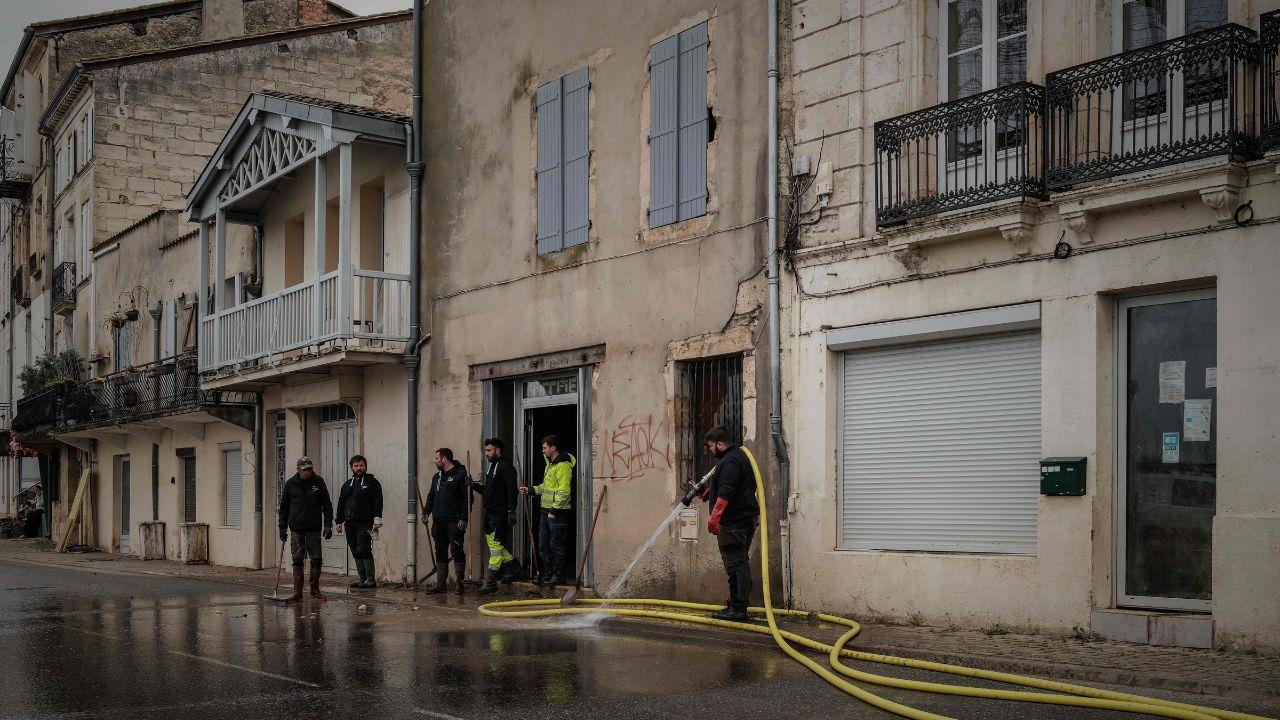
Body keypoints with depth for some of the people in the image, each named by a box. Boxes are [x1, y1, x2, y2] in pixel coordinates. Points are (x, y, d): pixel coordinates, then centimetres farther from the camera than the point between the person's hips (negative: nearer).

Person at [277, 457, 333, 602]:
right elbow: (283, 507, 9)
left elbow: (327, 505, 4)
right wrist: (282, 528, 5)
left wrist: (328, 525, -3)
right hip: (296, 528, 0)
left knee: (316, 560, 0)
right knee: (297, 560, 0)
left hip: (314, 528, 0)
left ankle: (315, 590, 11)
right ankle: (297, 592, 3)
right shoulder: (290, 484, 3)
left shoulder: (318, 482, 1)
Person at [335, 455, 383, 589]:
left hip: (365, 523, -6)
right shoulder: (347, 484, 19)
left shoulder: (372, 482, 1)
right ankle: (363, 578, 13)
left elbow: (378, 502, -6)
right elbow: (341, 504, 22)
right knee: (356, 552, 7)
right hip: (350, 523, 6)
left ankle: (371, 579, -7)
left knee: (364, 550, -12)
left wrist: (377, 520, -15)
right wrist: (339, 521, 16)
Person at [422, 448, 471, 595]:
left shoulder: (461, 474, -5)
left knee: (457, 552, -7)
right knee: (440, 553, 8)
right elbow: (431, 496, 24)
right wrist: (425, 512, 9)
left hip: (454, 522, -8)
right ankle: (441, 583, 12)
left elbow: (467, 498, -11)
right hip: (439, 522, 8)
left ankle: (460, 584, -2)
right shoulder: (437, 477, 19)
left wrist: (464, 518, -17)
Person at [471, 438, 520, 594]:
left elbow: (511, 490, -18)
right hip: (490, 513, 10)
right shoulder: (492, 466, 19)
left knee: (496, 546, -7)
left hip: (500, 514, -10)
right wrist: (474, 485, 8)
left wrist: (511, 511, -24)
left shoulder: (505, 467, -12)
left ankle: (490, 583, -6)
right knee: (493, 543, 12)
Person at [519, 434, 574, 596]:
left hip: (558, 512, -11)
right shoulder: (550, 464, 18)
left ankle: (557, 579, 4)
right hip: (547, 511, 11)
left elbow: (563, 491, -22)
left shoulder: (563, 466, -16)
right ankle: (548, 578, 21)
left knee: (557, 547, -3)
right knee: (543, 546, 13)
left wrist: (555, 510, -23)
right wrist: (531, 490, 20)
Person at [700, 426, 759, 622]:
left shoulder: (730, 462, -15)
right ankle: (737, 606, 20)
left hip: (734, 521, -11)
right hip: (748, 516, 11)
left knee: (735, 564, -9)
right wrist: (710, 491, 32)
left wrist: (715, 516, -29)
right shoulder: (740, 455, 19)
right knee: (741, 563, 14)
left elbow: (726, 493, -26)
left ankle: (737, 609, -9)